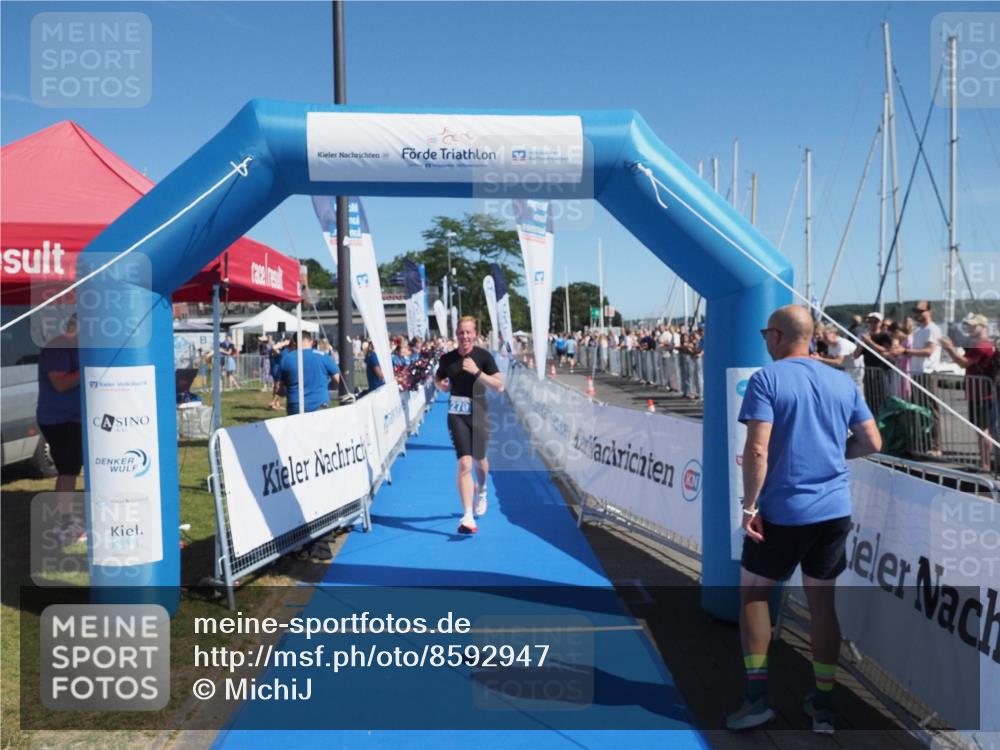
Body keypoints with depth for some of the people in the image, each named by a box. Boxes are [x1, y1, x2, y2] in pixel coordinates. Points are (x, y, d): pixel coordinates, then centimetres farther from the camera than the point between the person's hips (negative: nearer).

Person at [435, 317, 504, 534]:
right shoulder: (447, 359, -1)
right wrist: (442, 385, -6)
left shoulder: (484, 356, -6)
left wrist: (477, 371, -22)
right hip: (457, 416, 0)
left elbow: (499, 386, -11)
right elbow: (437, 379, 18)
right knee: (464, 464, -13)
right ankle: (468, 517, -14)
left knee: (479, 461, 17)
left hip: (478, 416, 1)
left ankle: (481, 491, 52)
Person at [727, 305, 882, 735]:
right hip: (835, 510, 5)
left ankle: (757, 696, 11)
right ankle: (823, 706, 20)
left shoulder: (766, 379, -10)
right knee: (822, 601, 14)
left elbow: (757, 449, -19)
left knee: (752, 592, 12)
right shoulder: (843, 382, 6)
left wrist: (749, 507, -13)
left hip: (783, 512, -5)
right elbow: (872, 444, 8)